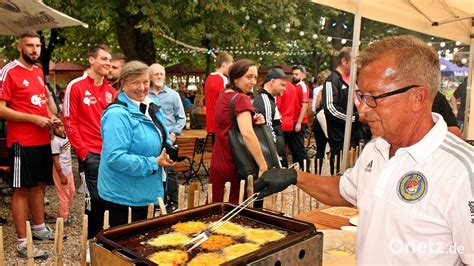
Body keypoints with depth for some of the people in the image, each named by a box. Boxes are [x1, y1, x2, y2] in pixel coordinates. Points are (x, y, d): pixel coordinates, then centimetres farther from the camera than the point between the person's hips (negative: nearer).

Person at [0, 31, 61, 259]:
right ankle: (22, 242, 8)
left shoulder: (39, 71, 12)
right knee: (22, 189, 0)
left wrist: (50, 118, 5)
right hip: (22, 143, -7)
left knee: (39, 184, 16)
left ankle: (39, 228, 31)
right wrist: (34, 119, -19)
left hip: (43, 140, 7)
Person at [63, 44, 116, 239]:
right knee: (95, 199, 0)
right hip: (91, 154, -5)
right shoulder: (76, 86, -3)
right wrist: (82, 151, -9)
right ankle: (92, 241, 18)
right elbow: (69, 122, -5)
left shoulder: (111, 91, 12)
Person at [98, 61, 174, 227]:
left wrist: (169, 153, -4)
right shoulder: (117, 114, -21)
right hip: (121, 196, -8)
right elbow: (115, 158, -29)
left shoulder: (153, 109, 6)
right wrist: (153, 164, -23)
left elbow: (163, 139, 19)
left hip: (144, 193, 8)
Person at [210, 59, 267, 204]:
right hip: (233, 163, -8)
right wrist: (263, 166, -28)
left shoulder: (224, 95, 10)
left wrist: (252, 121, 1)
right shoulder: (241, 99, -17)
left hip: (219, 161, 8)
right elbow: (247, 134, -30)